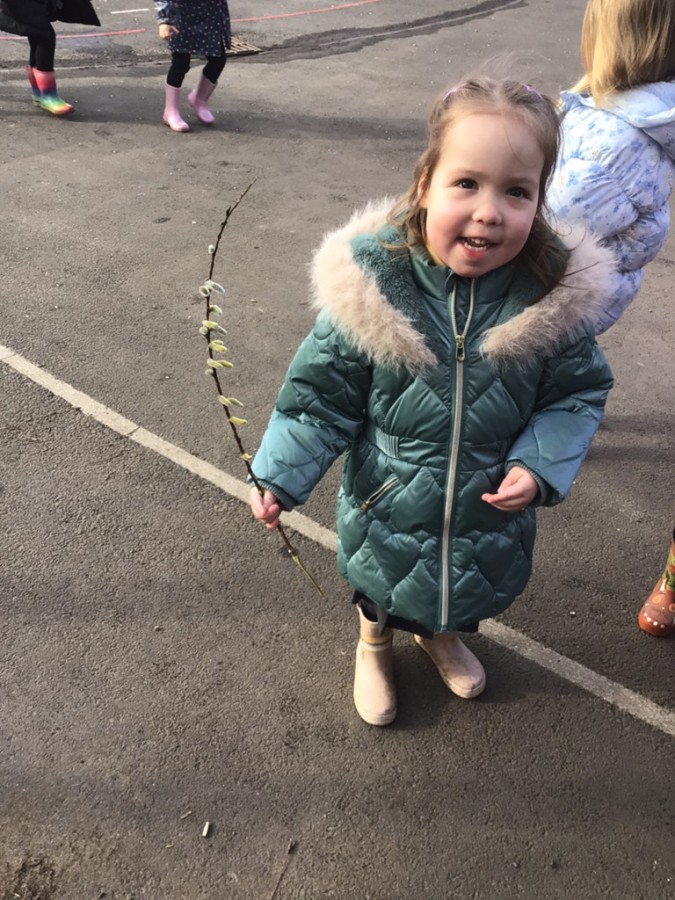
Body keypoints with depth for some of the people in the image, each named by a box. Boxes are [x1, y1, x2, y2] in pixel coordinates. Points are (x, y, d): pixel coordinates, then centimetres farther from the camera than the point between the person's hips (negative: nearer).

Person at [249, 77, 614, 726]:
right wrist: (280, 476, -18)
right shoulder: (373, 284, -25)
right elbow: (322, 394, -14)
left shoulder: (554, 295, -21)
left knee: (468, 594, 30)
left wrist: (538, 467, -20)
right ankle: (374, 647, 63)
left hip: (490, 515, 2)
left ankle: (440, 633, 67)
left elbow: (579, 393, -6)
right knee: (381, 593, 27)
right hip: (387, 510, -1)